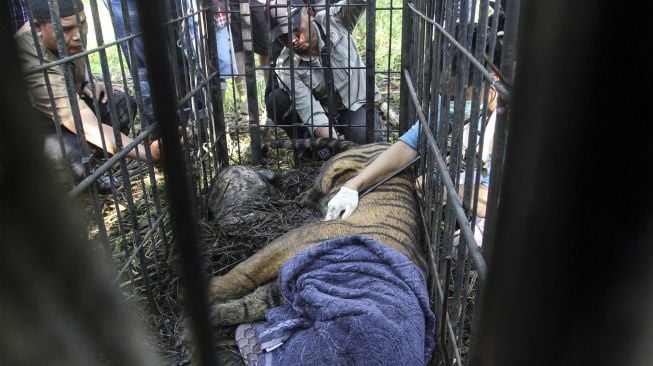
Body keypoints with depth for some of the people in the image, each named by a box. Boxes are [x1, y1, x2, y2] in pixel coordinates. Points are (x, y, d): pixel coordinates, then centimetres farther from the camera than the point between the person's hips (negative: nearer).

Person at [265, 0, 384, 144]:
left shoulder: (334, 20, -17)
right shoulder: (286, 65, -19)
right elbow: (310, 113, -28)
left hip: (356, 105, -1)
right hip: (322, 111, 2)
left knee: (366, 139, -33)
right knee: (275, 101, -21)